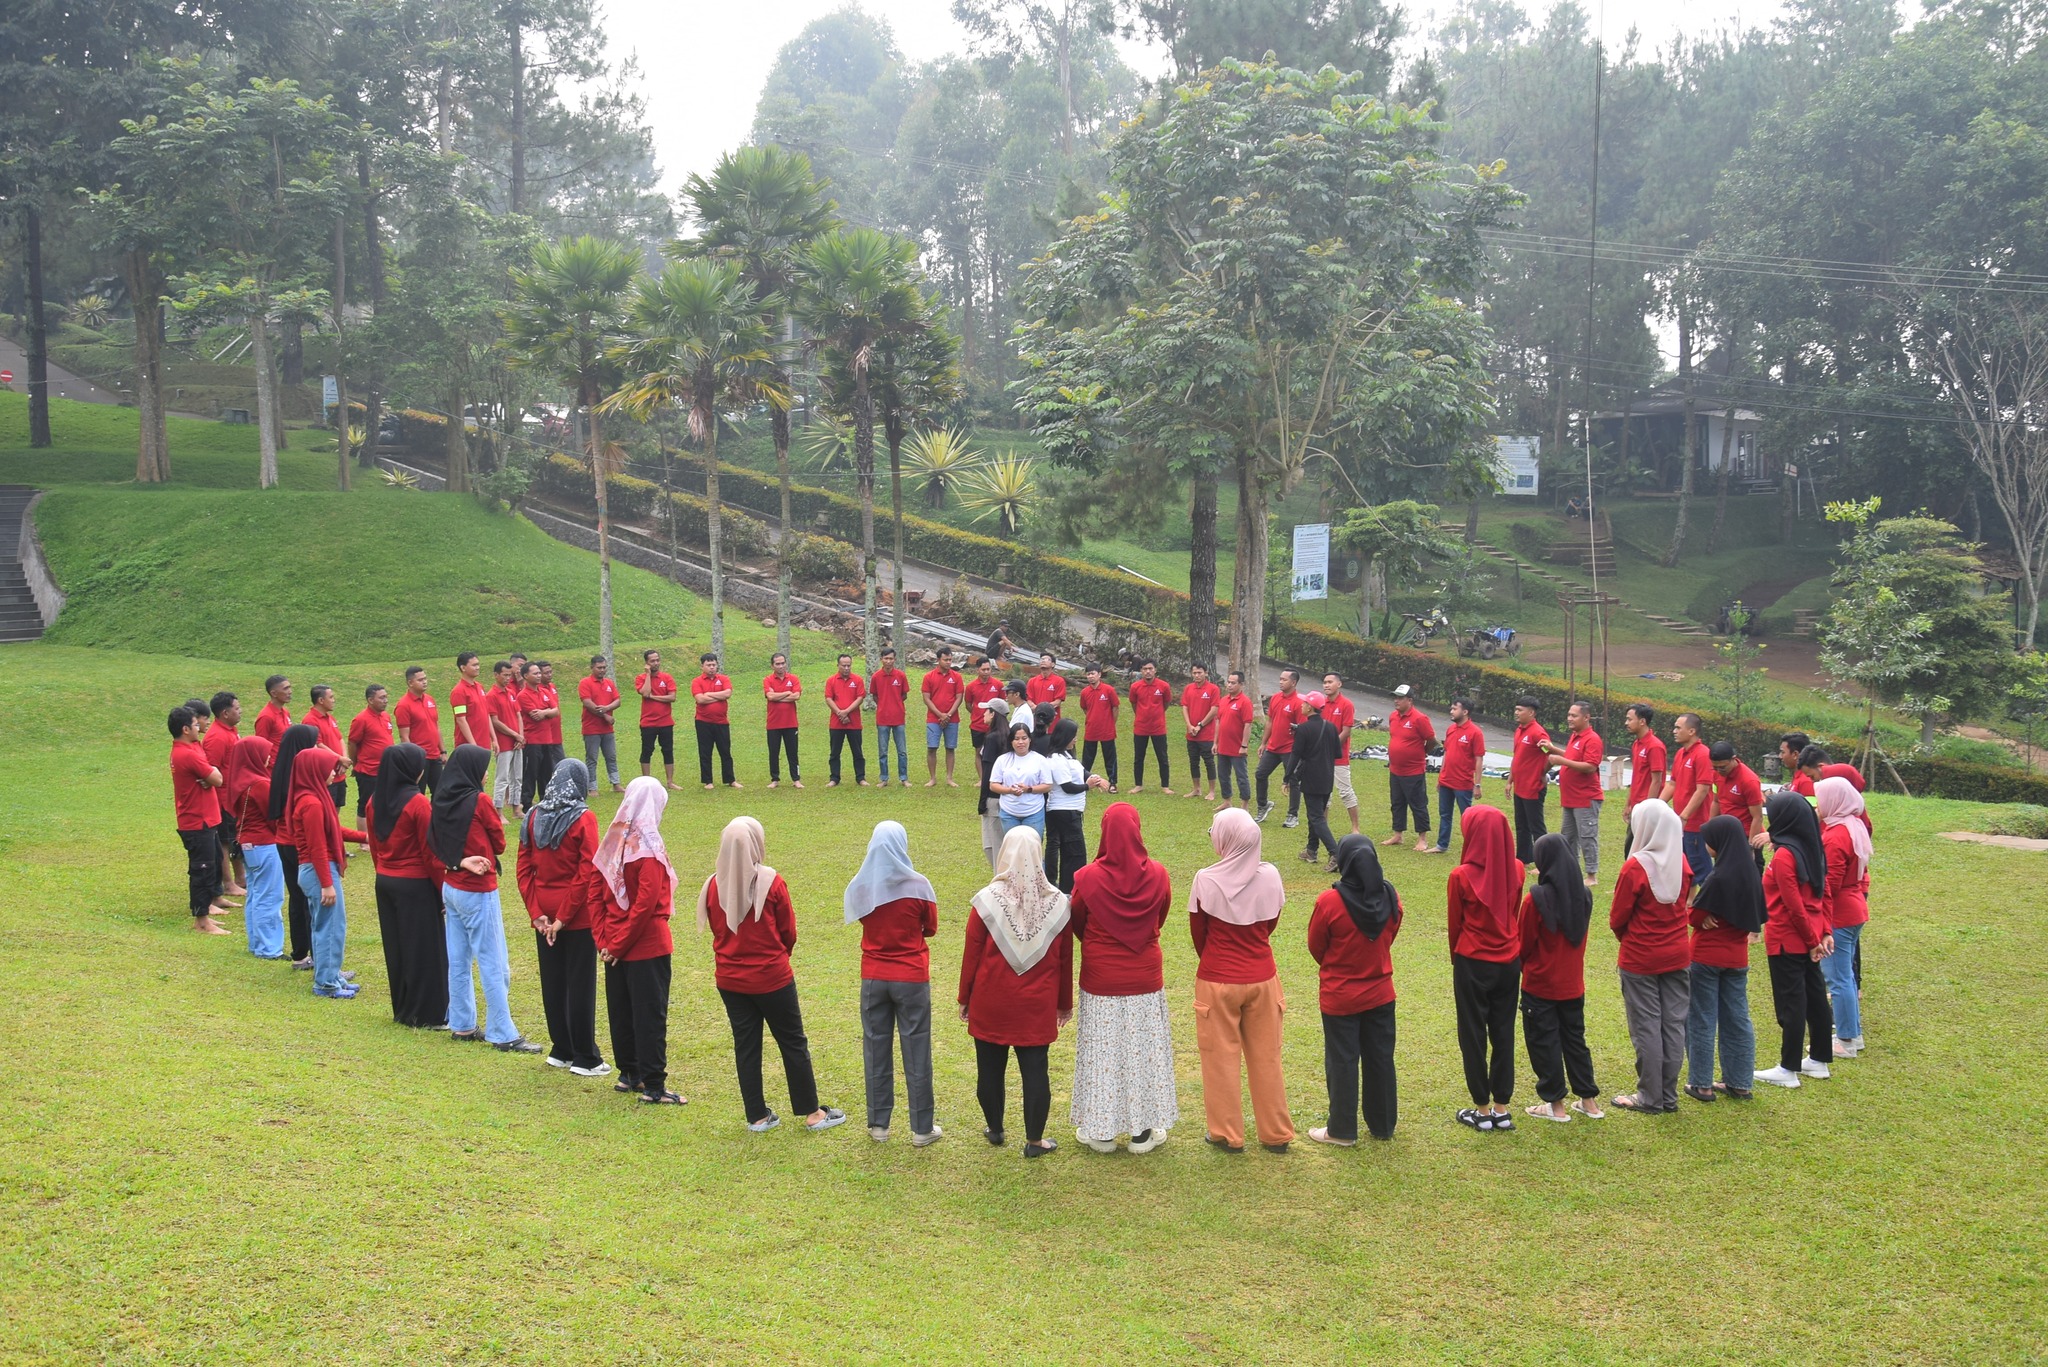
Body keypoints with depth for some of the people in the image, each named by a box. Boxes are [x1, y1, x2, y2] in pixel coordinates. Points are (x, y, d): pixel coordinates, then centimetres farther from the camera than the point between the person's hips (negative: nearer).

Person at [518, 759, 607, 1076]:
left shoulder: (534, 817, 2)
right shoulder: (583, 819, -12)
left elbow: (523, 869, 0)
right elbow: (586, 873, -17)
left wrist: (537, 913, -1)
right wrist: (564, 917, -12)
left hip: (545, 916, 5)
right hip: (578, 917, -5)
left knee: (552, 982, 14)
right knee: (580, 985, 3)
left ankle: (561, 1050, 23)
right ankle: (585, 1058, 9)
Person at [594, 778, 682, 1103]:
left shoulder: (611, 841, 3)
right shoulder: (648, 847, -17)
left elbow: (594, 893, 4)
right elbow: (645, 904, -22)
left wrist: (603, 939, 4)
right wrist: (616, 945, -13)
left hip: (615, 947, 7)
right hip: (648, 947, -7)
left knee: (620, 1011, 16)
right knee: (650, 1015, 0)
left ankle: (628, 1074, 27)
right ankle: (654, 1086, 4)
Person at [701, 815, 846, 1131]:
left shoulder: (713, 886, -6)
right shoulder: (771, 882, -14)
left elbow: (716, 930, 5)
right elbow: (789, 932, -4)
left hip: (730, 980, 3)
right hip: (772, 978, -3)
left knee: (745, 1045, 12)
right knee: (793, 1044, 9)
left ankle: (757, 1116, 17)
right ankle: (812, 1113, 16)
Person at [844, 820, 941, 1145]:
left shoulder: (860, 886, -6)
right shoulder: (918, 885, -13)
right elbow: (931, 929, -1)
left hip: (873, 978, 3)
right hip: (912, 978, -2)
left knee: (876, 1051, 13)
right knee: (916, 1052, 6)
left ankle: (878, 1125, 21)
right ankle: (922, 1129, 12)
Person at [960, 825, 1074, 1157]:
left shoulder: (988, 900, -11)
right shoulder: (1058, 903, -5)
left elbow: (971, 954, -5)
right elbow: (1065, 960, 3)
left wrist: (965, 998, 7)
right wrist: (1065, 1003, 14)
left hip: (990, 1003, 0)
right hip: (1038, 1006, 1)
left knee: (990, 1067, 15)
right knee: (1035, 1070, 7)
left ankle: (994, 1129, 30)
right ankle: (1034, 1141, 12)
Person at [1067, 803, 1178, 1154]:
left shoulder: (1087, 879, -15)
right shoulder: (1157, 876, -10)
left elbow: (1077, 926, 0)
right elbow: (1159, 923, 6)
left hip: (1100, 980, -1)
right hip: (1145, 980, 1)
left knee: (1102, 1054, 10)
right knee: (1144, 1051, 13)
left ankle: (1101, 1131, 19)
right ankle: (1144, 1130, 21)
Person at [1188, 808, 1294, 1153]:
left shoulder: (1206, 881, -17)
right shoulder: (1269, 876, -9)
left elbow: (1198, 932, -4)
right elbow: (1270, 924, 4)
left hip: (1218, 981, -3)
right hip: (1262, 978, 3)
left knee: (1222, 1057, 11)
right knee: (1266, 1057, 14)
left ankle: (1227, 1135, 19)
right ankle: (1276, 1134, 23)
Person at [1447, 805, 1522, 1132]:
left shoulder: (1462, 876, -18)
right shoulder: (1515, 870, -6)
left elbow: (1455, 923, -5)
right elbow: (1515, 914, 5)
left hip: (1473, 964, -4)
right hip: (1509, 962, 4)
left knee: (1473, 1035, 9)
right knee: (1503, 1033, 14)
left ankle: (1482, 1110, 15)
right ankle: (1502, 1108, 20)